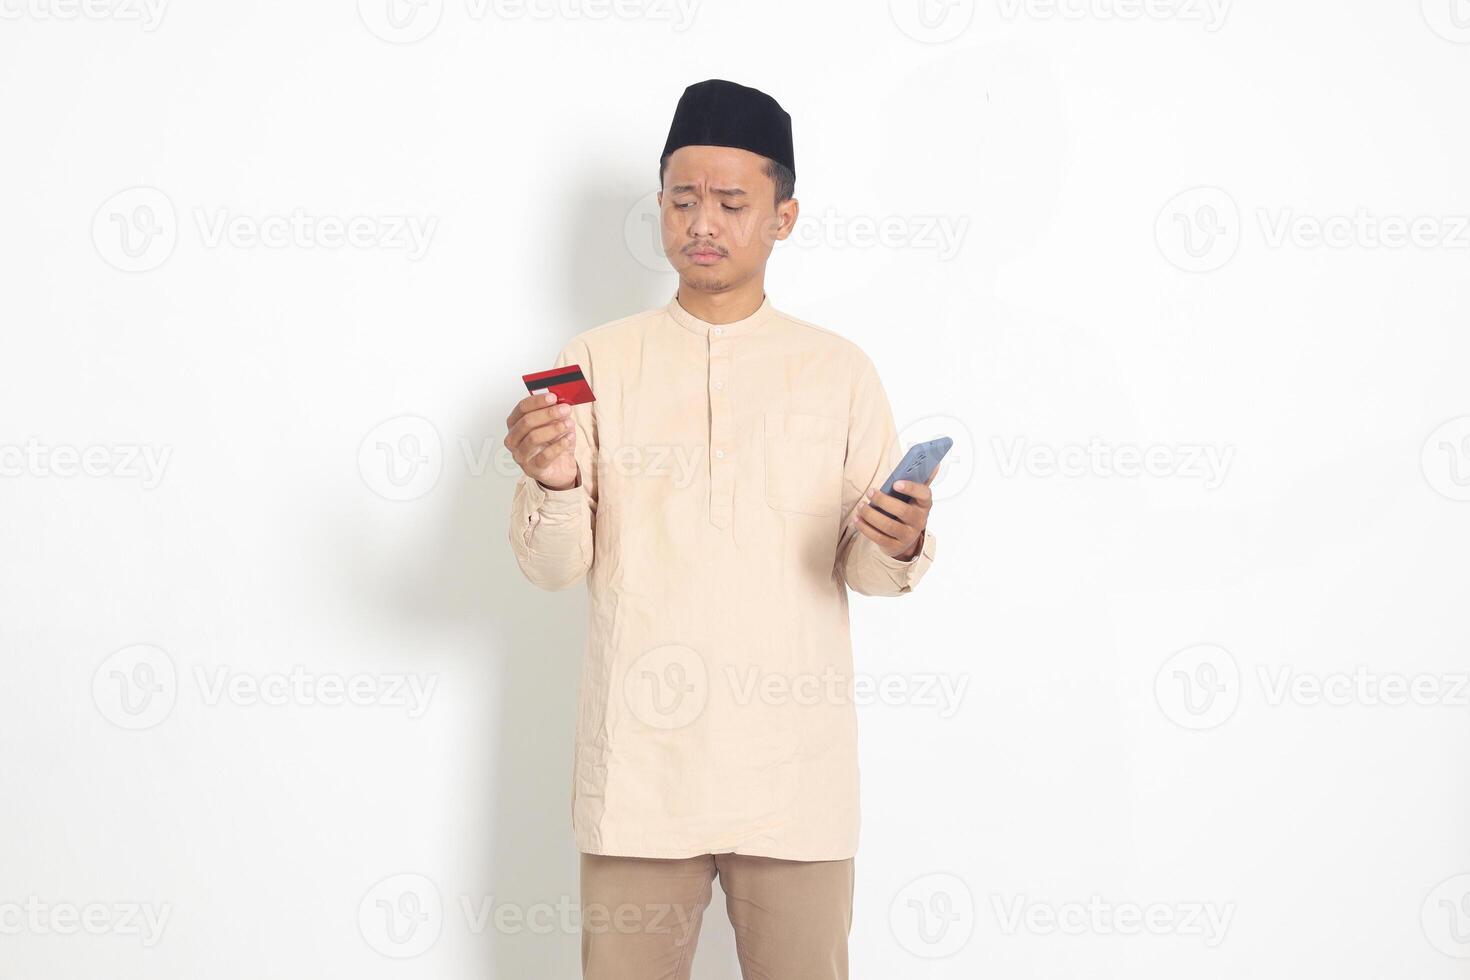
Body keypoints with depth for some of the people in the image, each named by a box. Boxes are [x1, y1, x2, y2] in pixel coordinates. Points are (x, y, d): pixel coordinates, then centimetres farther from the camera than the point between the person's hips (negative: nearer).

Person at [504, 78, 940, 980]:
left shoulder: (839, 369, 6)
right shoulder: (598, 361, 5)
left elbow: (864, 568, 5)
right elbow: (553, 567, 1)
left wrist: (899, 546, -17)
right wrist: (552, 486, -20)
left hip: (794, 767, 0)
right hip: (640, 763, 0)